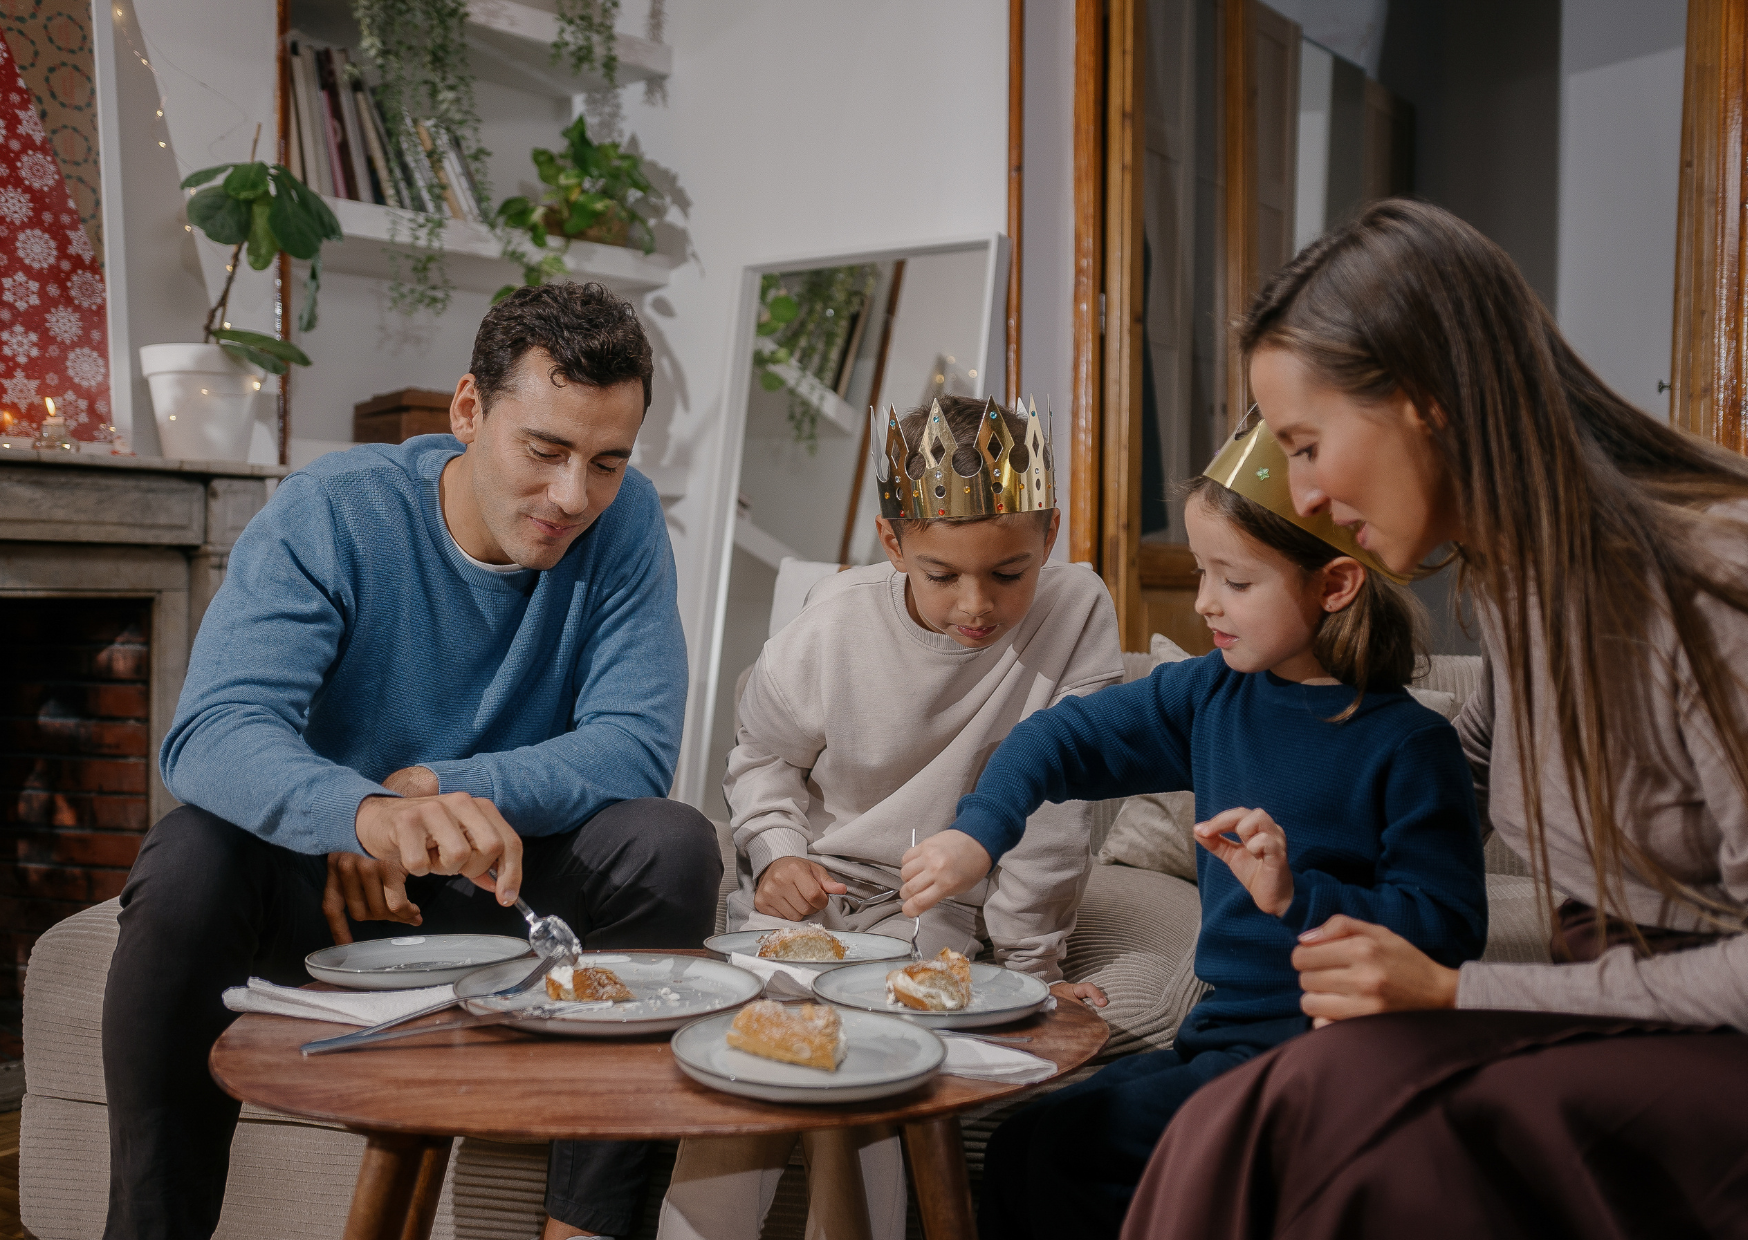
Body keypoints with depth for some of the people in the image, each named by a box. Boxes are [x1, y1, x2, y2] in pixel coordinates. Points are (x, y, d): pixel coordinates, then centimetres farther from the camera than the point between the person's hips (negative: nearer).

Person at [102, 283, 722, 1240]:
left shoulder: (624, 524, -10)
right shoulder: (329, 513, -17)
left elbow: (636, 747, -17)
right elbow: (211, 733, -30)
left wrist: (428, 789, -27)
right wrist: (372, 813, -52)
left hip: (498, 880, 2)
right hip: (316, 880, -1)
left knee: (674, 846, -24)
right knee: (190, 856, -31)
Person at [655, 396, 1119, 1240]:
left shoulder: (1076, 613, -15)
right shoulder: (837, 623, -9)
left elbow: (1054, 805, -10)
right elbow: (763, 751, 7)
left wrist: (1031, 961, -5)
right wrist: (776, 852, -11)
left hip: (934, 909, -1)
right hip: (809, 884, 2)